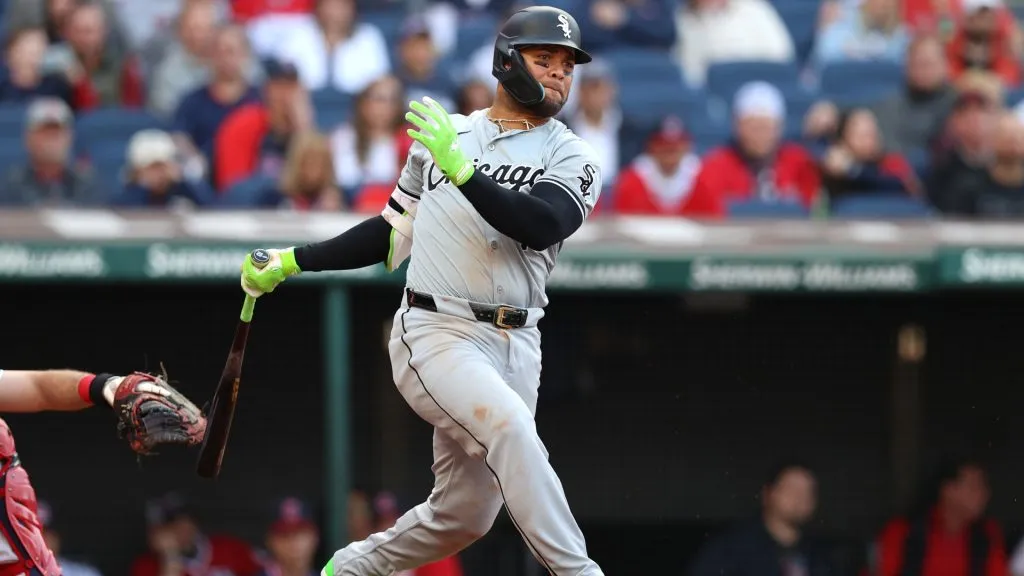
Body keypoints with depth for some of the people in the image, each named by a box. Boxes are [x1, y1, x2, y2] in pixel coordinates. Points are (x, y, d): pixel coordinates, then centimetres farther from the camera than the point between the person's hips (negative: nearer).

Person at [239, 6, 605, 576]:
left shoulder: (573, 159, 4)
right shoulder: (442, 134, 11)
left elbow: (540, 226, -17)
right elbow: (392, 233, 21)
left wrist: (462, 169, -26)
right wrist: (292, 262, 19)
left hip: (514, 345, 2)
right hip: (435, 333, -2)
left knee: (463, 517, 4)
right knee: (509, 424, -30)